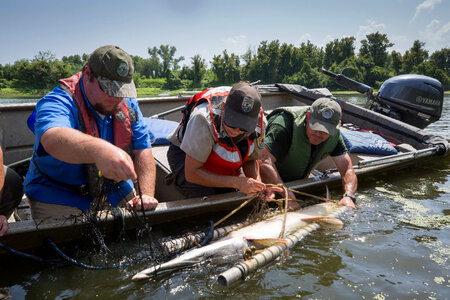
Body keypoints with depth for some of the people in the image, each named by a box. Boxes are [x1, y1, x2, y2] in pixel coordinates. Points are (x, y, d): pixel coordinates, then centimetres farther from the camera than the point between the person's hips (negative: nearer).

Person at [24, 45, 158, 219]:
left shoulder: (128, 105, -1)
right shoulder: (58, 103, -21)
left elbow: (143, 150, -6)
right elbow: (54, 140, -43)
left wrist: (146, 195, -21)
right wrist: (99, 150, -64)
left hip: (114, 193, 5)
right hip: (60, 197, -4)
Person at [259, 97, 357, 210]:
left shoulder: (333, 133, -12)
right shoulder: (285, 124, -32)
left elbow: (348, 169, -13)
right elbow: (264, 161, -43)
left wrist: (348, 197, -33)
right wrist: (287, 196, -50)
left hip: (298, 184, 7)